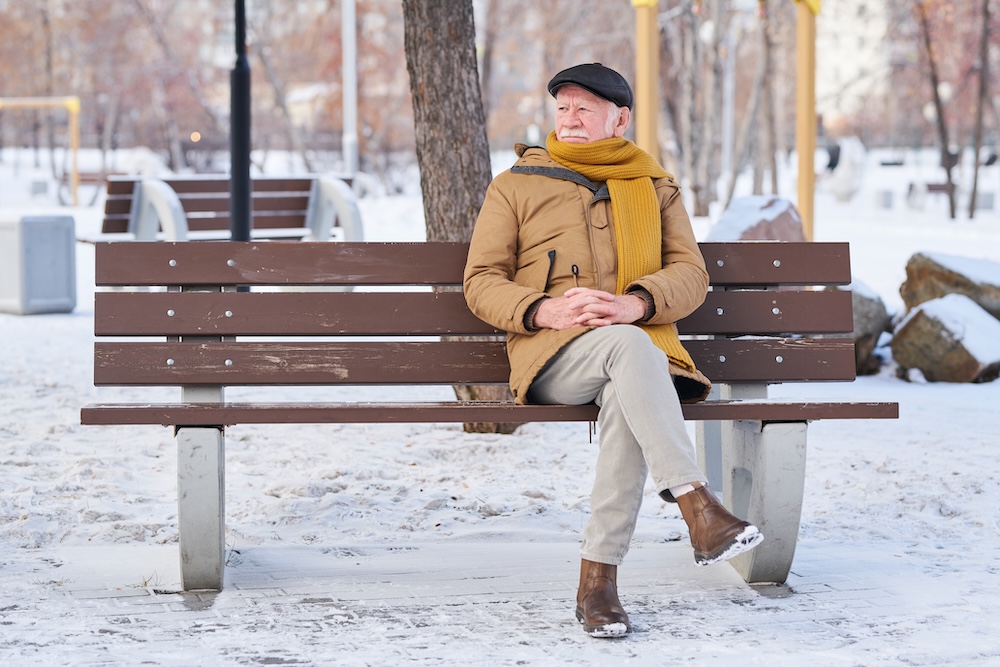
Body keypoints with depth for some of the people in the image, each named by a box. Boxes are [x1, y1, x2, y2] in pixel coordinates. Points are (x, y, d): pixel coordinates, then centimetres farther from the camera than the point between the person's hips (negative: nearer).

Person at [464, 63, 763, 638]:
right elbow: (482, 283, 10)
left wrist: (635, 303, -14)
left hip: (641, 344, 1)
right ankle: (698, 506, -48)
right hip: (554, 355, -1)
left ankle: (599, 579, -38)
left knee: (625, 398, -38)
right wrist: (543, 311, -11)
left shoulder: (657, 189, 21)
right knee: (628, 345, -38)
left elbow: (691, 275, 8)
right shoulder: (516, 186, 17)